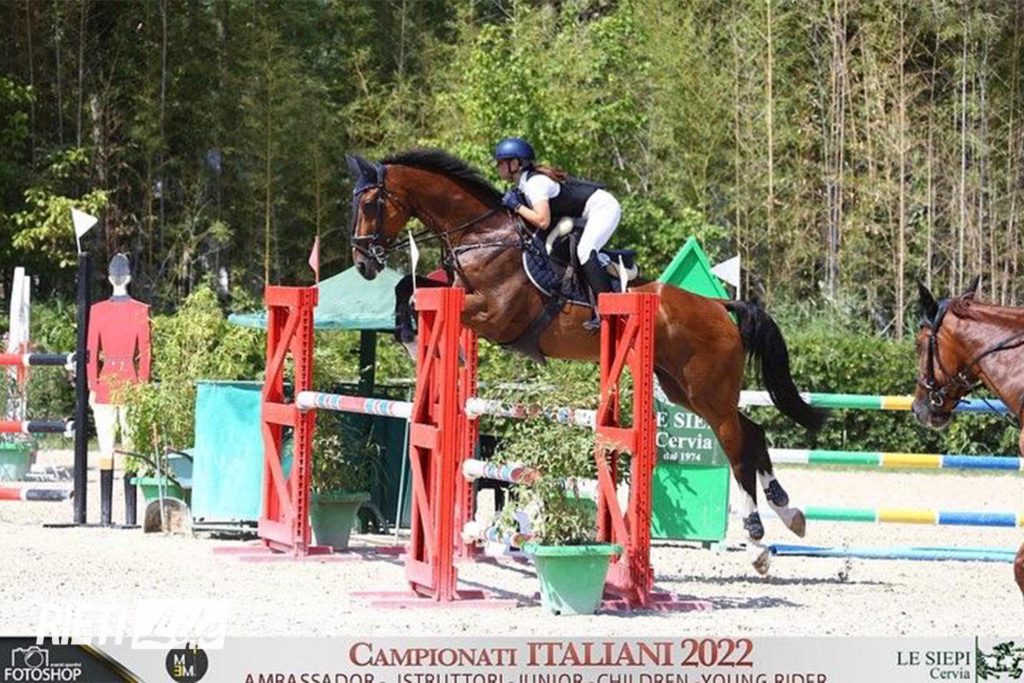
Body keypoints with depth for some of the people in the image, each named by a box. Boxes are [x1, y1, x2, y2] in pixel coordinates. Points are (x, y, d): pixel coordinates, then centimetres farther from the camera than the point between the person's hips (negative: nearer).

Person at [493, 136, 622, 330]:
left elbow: (543, 221, -31)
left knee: (584, 250, -25)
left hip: (602, 207, -11)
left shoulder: (535, 183, -22)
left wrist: (517, 207, -20)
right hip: (589, 214, 11)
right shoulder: (524, 184, 8)